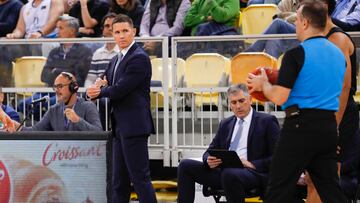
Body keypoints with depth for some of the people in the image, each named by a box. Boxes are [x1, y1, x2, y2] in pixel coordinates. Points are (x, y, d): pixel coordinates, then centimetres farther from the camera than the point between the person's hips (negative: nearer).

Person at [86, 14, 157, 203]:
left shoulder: (139, 58, -12)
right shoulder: (116, 60, 18)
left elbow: (120, 89, -18)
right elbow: (101, 87, 20)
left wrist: (98, 92, 1)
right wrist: (100, 85, -5)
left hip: (134, 127, -9)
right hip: (120, 127, 9)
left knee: (140, 176, -9)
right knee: (119, 180, 12)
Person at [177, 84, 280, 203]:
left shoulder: (266, 121, 4)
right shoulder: (225, 124, 22)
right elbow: (211, 151, 22)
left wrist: (252, 165, -18)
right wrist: (209, 160, -4)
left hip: (254, 173, -6)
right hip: (224, 170, 6)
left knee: (230, 173, -39)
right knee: (185, 165, -7)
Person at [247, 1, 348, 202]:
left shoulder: (296, 55, -12)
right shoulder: (339, 54, 11)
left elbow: (279, 97, -17)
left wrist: (263, 84, 4)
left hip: (301, 125, -7)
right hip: (330, 126, 7)